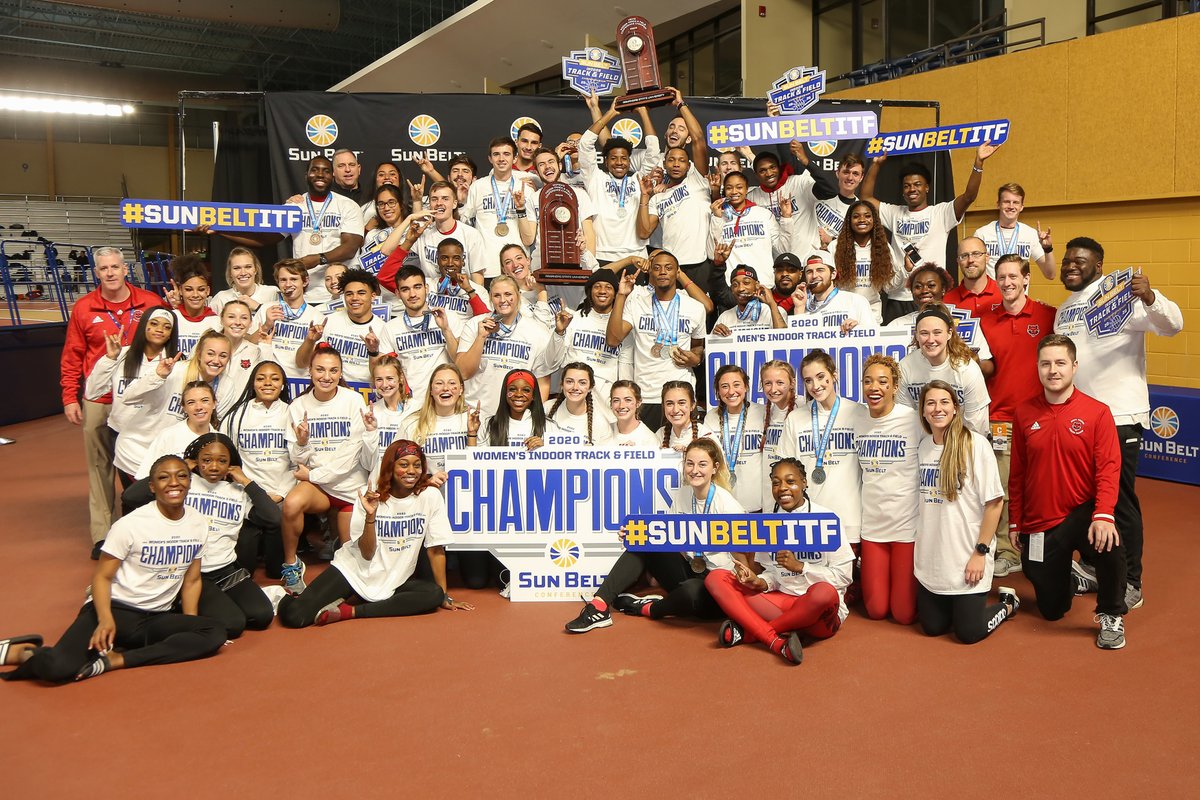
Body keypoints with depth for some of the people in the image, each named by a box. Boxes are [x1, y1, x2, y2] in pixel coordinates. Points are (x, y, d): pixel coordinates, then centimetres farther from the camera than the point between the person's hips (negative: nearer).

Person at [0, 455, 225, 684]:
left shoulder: (198, 524, 3)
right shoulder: (131, 525, -11)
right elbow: (102, 577, -8)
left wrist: (190, 628, 0)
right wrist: (105, 619, -25)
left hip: (156, 619, 5)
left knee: (215, 634, -25)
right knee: (56, 667, -31)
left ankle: (116, 660, -24)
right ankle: (21, 652, 6)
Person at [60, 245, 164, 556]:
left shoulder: (151, 303, 0)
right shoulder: (83, 308, 2)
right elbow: (71, 358, 5)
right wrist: (70, 398, 1)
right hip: (98, 401, 0)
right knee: (100, 466, 5)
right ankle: (101, 535, 12)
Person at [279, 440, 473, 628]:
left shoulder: (430, 497, -10)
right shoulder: (370, 497, -9)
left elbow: (436, 549, -6)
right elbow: (367, 554, -13)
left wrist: (445, 596, -6)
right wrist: (370, 515, -27)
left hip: (394, 581, 3)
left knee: (434, 595, -30)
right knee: (293, 615, -23)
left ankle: (350, 611, -22)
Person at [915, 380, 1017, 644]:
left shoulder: (974, 444, -12)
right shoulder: (923, 446, 4)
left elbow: (994, 501, -12)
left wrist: (980, 552, -13)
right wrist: (919, 547, 9)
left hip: (966, 558, -5)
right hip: (930, 558, 5)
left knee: (968, 632, 2)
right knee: (932, 627, 10)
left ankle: (1008, 604, 29)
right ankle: (964, 602, 38)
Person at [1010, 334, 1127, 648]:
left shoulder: (1097, 413, -8)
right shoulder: (1024, 413, 0)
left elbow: (1109, 469, -14)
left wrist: (1103, 515, -29)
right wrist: (1015, 522, 9)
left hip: (1081, 513, -2)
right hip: (1038, 523, 3)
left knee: (1109, 543, -38)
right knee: (1051, 610, 9)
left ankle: (1111, 616, -10)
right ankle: (1069, 577, 47)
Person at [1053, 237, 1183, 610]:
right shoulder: (1063, 310, 14)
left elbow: (1172, 324, -20)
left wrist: (1149, 297, -39)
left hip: (1118, 415, -7)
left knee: (1120, 500, -1)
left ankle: (1130, 583, 10)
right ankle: (1092, 568, 29)